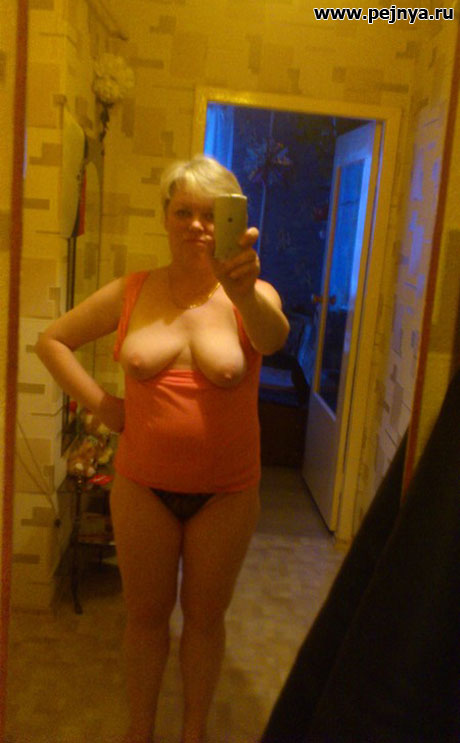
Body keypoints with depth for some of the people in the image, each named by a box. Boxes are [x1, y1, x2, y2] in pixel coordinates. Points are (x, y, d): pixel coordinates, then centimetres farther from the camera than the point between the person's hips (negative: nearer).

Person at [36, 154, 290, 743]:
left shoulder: (251, 296, -8)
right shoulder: (132, 293, -3)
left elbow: (273, 339, -32)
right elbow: (51, 341, 7)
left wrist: (244, 290, -53)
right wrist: (99, 404, -4)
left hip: (226, 493, -1)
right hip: (143, 485, 1)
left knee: (205, 616, 17)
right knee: (146, 613, 17)